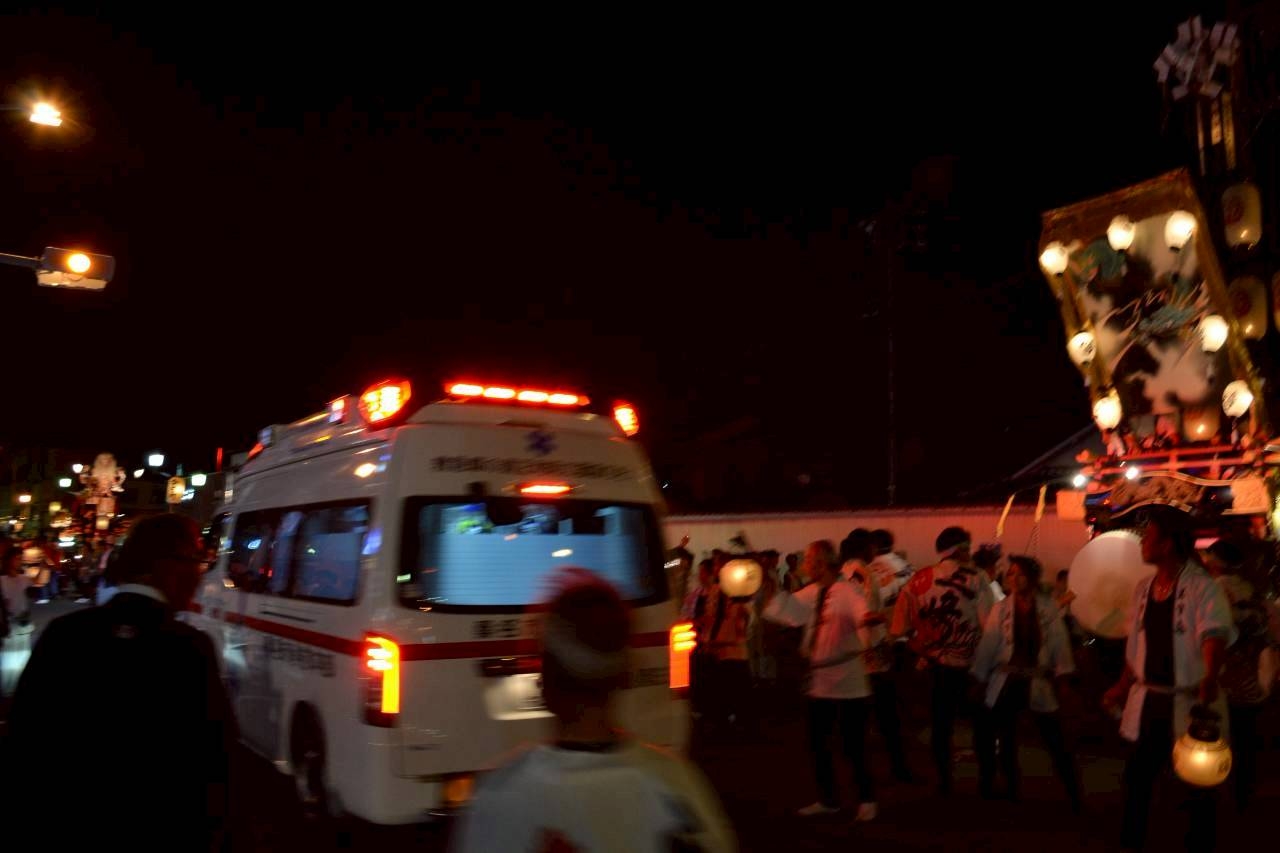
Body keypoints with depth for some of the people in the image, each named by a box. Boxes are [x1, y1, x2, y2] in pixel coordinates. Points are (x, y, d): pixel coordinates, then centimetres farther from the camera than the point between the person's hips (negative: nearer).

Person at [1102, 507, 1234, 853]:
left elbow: (1215, 634, -31)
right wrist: (1123, 687, 15)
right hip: (1149, 700, 6)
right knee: (1137, 776, 10)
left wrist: (1210, 678, -47)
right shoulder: (1143, 587, 6)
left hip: (1190, 702, -6)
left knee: (1198, 783, 9)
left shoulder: (1202, 587, -15)